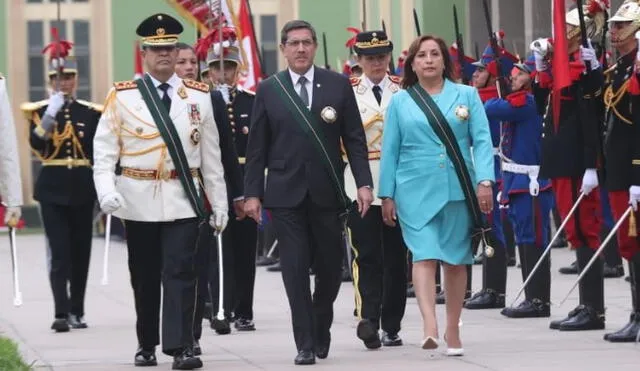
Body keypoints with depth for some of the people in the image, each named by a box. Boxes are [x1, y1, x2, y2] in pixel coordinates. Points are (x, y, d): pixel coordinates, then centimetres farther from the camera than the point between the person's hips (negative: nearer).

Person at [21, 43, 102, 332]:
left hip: (82, 189, 2)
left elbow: (100, 156, 8)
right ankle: (61, 313, -16)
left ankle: (77, 312, 15)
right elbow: (36, 145, -13)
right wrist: (50, 114, -23)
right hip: (52, 189, -2)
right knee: (59, 253, -10)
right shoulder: (39, 111, 3)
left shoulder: (91, 113, 7)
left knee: (81, 252, 6)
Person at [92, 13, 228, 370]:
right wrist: (106, 191, -18)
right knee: (145, 276, 9)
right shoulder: (122, 96, 1)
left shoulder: (199, 96, 6)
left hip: (183, 199, 0)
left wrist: (219, 203, 7)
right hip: (139, 202, 0)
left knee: (181, 272, -10)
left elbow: (211, 154, 8)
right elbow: (104, 149, -3)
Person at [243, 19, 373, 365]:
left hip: (327, 191, 1)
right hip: (286, 194, -1)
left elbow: (355, 139, 4)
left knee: (330, 267, 6)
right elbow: (256, 147, 4)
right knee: (295, 270, -4)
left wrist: (363, 182, -5)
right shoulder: (268, 90, 4)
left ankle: (320, 329, 29)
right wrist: (252, 192, -1)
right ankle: (306, 343, 1)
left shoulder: (338, 85, 4)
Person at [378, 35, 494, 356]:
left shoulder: (467, 95, 8)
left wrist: (485, 181, -10)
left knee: (456, 260, 7)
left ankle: (452, 329, 17)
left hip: (459, 191, 1)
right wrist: (387, 196, 4)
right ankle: (429, 326, -27)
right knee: (424, 255, -15)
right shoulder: (400, 102, 8)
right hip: (416, 192, -1)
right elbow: (390, 151, 8)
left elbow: (482, 141, 1)